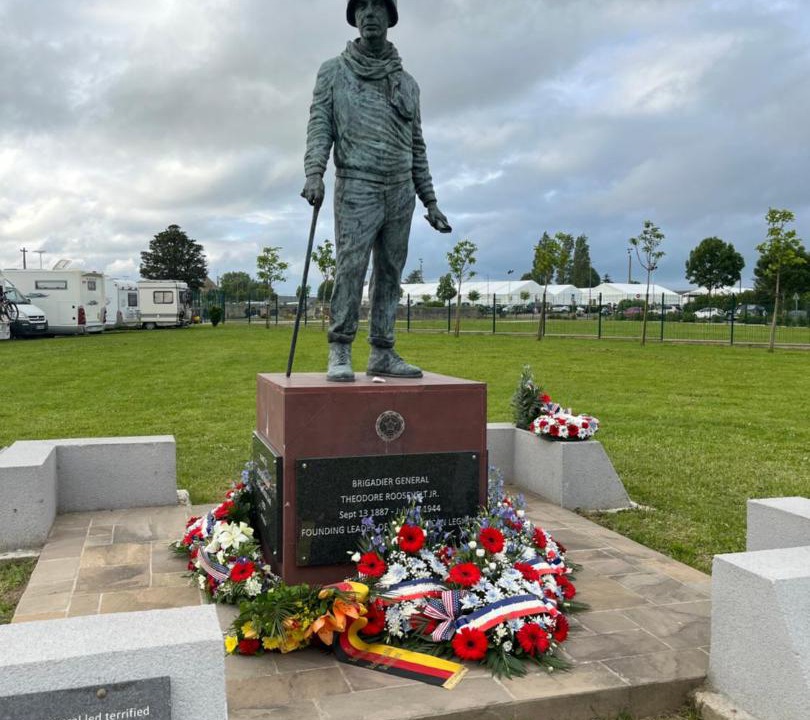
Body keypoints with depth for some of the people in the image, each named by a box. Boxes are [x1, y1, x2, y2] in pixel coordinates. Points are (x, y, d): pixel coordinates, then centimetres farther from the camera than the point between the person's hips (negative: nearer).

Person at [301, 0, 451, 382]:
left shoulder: (407, 83, 17)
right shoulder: (333, 71, 9)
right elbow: (319, 126, -1)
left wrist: (430, 201, 14)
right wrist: (314, 173, -19)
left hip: (401, 192, 4)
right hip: (356, 186, -4)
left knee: (390, 274, 2)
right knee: (350, 268, -14)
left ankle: (382, 353, 6)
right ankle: (340, 352, -10)